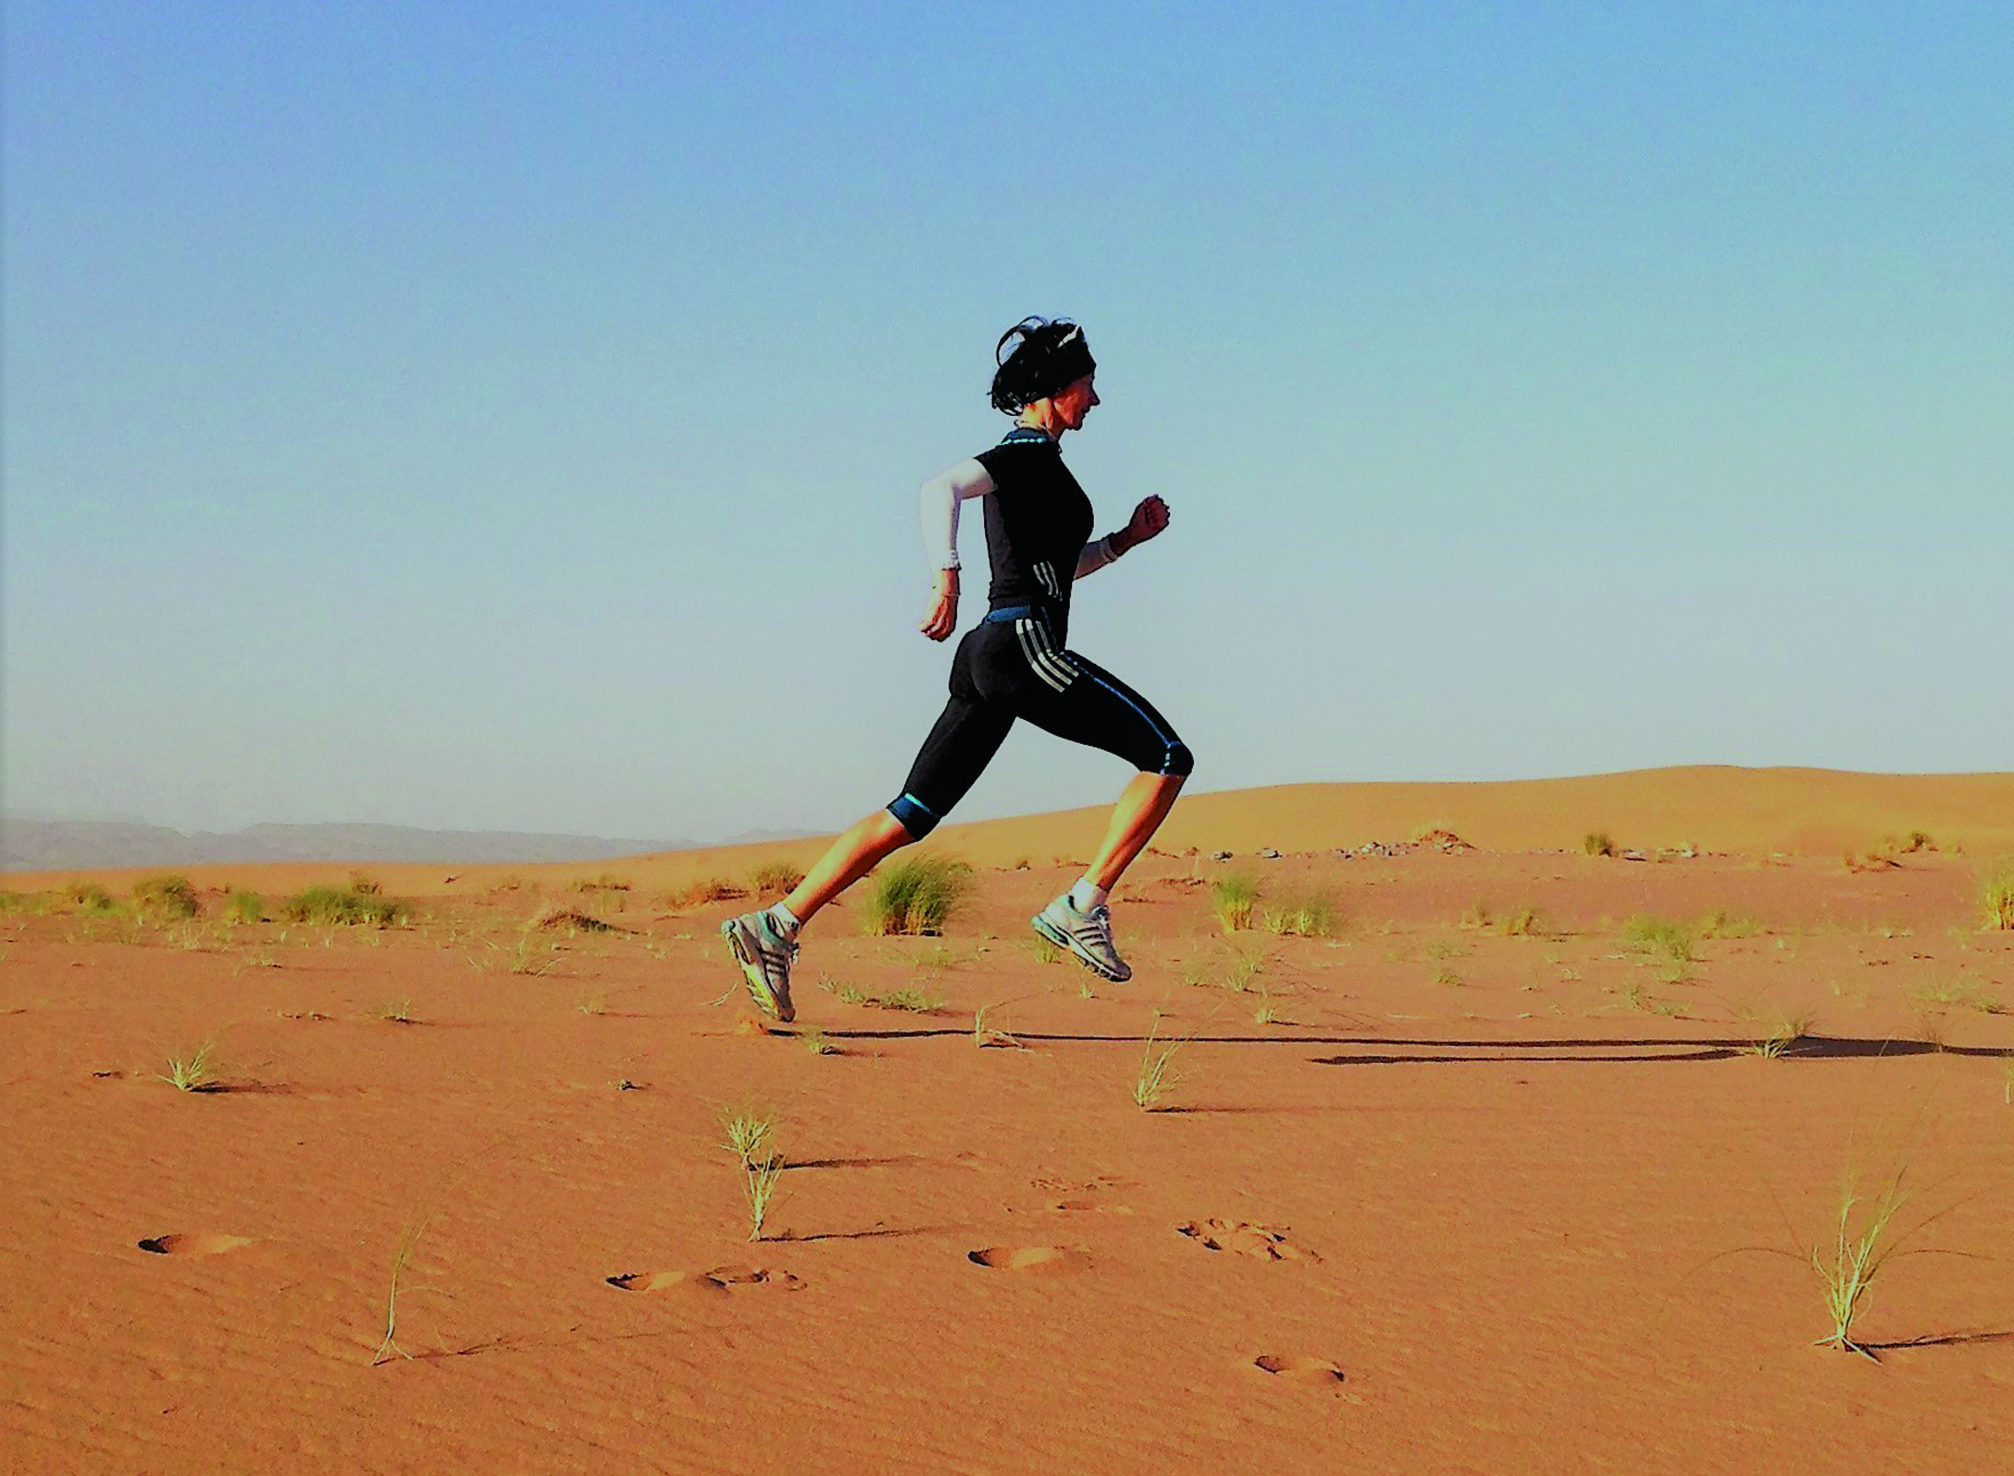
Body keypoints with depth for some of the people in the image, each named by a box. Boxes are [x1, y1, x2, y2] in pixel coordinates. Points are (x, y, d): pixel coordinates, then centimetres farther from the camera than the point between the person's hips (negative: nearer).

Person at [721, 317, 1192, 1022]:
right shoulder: (1031, 454, -5)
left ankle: (775, 926, -1)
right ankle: (1083, 905, -11)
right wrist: (947, 577, -29)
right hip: (1025, 646, -10)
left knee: (913, 812, 6)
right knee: (1169, 757, -3)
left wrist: (1126, 539, 26)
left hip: (989, 654, 10)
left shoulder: (1020, 461, 23)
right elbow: (939, 487, -23)